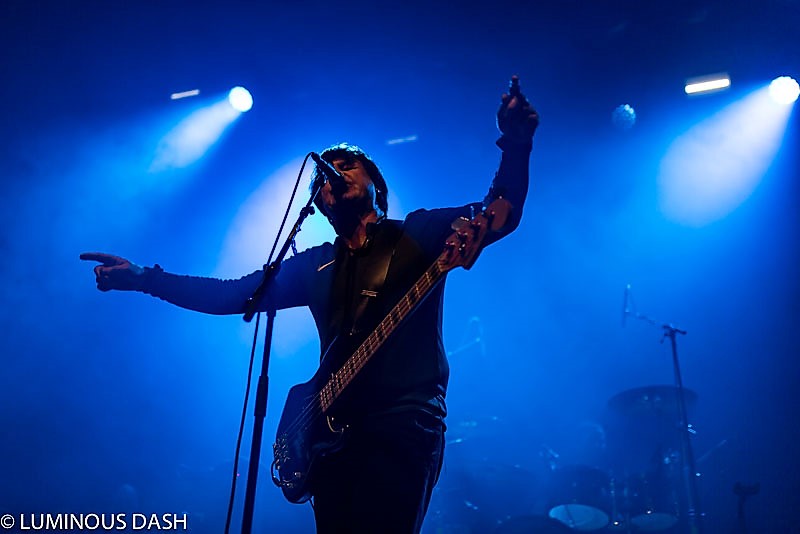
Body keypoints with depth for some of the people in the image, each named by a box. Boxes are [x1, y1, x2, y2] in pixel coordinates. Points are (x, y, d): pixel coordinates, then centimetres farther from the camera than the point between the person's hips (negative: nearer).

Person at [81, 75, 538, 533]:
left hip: (405, 427, -4)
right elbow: (233, 295, 20)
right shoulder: (314, 265, 19)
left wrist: (516, 144, -23)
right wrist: (144, 278, 13)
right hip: (335, 431, 5)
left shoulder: (419, 234, 6)